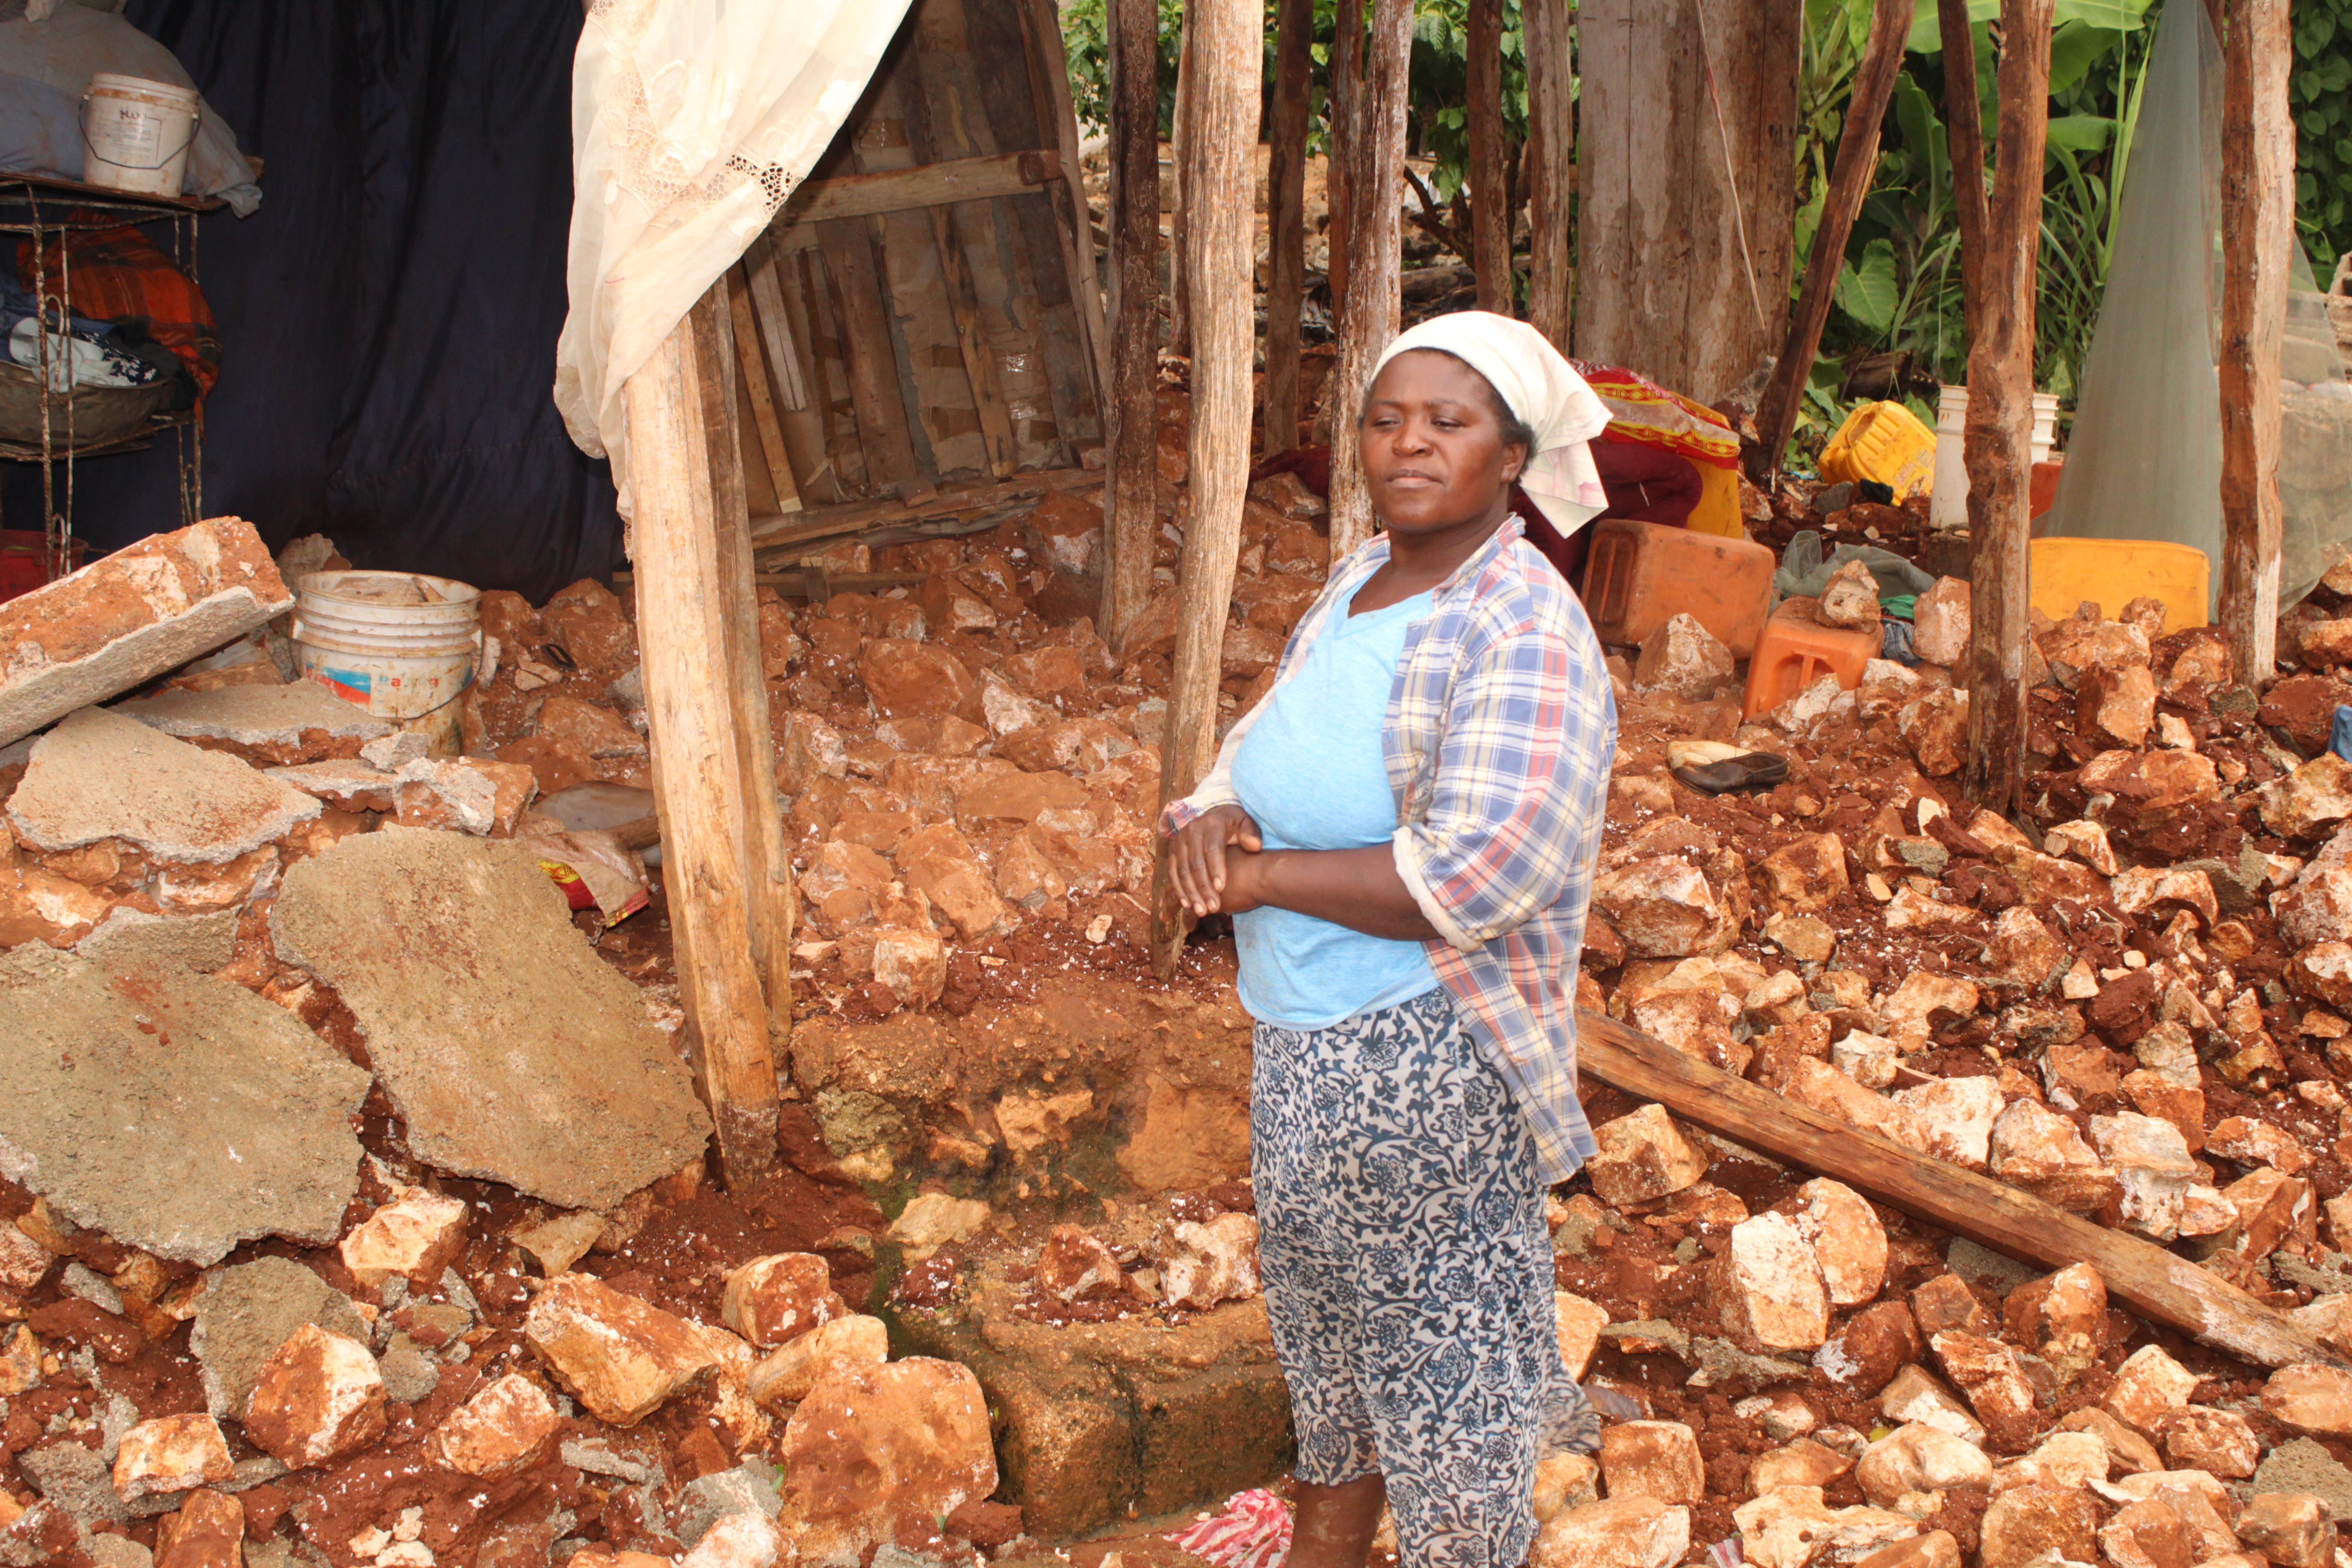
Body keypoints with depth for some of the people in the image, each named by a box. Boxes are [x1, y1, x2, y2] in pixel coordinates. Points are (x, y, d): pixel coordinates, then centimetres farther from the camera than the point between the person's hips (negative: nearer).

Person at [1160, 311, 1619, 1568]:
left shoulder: (1524, 637, -22)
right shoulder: (1358, 582, 5)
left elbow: (1473, 875, -31)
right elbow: (1267, 749, 14)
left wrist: (1262, 874, -22)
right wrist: (1213, 815, -11)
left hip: (1424, 1051, -9)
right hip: (1302, 1034, 9)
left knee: (1436, 1322, 8)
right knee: (1317, 1278, 25)